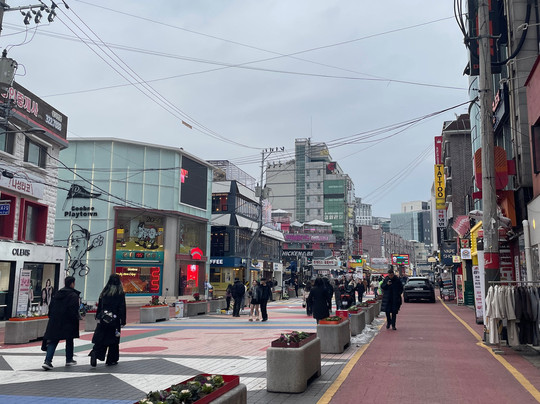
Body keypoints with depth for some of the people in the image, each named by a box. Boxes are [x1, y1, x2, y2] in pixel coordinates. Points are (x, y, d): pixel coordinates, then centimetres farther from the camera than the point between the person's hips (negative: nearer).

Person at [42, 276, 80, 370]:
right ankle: (69, 360, 23)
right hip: (67, 323, -5)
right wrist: (76, 322, -9)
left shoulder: (57, 294, 10)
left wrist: (51, 318, 20)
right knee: (69, 341, 13)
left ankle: (47, 361, -9)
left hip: (54, 322, 5)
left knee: (53, 341, 4)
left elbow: (50, 307, 14)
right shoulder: (73, 295, -12)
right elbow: (74, 311, -17)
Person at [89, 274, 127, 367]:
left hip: (103, 320, 3)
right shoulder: (120, 294, -7)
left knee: (100, 340, 3)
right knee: (114, 341, 10)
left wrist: (98, 317, 20)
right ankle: (111, 360, 16)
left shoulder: (104, 292, 3)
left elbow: (99, 306, 10)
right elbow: (122, 308, -7)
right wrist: (123, 321, -2)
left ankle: (95, 353, -22)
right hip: (114, 321, -2)